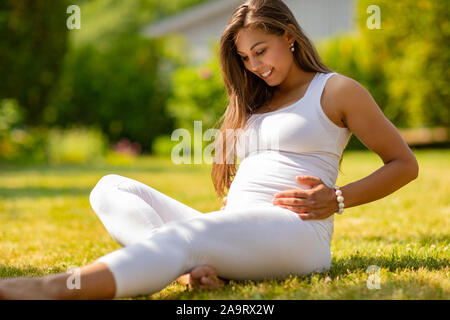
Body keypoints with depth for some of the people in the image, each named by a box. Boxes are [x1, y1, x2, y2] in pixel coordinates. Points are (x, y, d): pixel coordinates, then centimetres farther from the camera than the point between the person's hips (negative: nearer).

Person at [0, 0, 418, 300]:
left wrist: (337, 199, -4)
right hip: (231, 231, 8)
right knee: (111, 189, -6)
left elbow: (404, 164, 11)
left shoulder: (336, 91, 12)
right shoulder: (255, 103, 30)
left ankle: (52, 290, -63)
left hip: (296, 233, -8)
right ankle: (195, 265, -37)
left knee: (188, 233, -38)